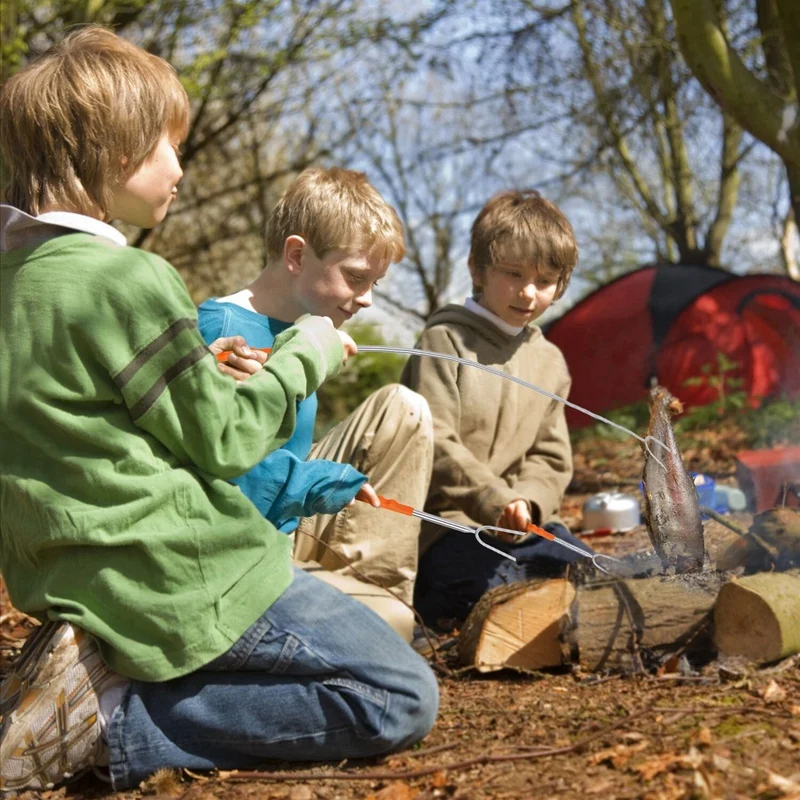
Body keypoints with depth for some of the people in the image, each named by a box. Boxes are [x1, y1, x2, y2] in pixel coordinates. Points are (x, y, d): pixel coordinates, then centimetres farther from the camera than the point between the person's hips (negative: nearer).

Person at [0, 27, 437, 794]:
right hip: (184, 581, -9)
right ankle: (110, 718, -10)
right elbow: (222, 443, -11)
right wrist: (302, 356, 3)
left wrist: (202, 370, 12)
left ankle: (95, 668, 8)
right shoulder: (128, 280, -18)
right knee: (401, 698, -2)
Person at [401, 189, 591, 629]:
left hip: (517, 526, 7)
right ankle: (430, 600, -2)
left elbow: (550, 458, 14)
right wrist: (495, 502, -25)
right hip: (444, 522, -7)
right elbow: (432, 443, -16)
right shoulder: (445, 340, -6)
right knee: (494, 589, -32)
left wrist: (525, 502, -9)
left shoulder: (549, 361, 15)